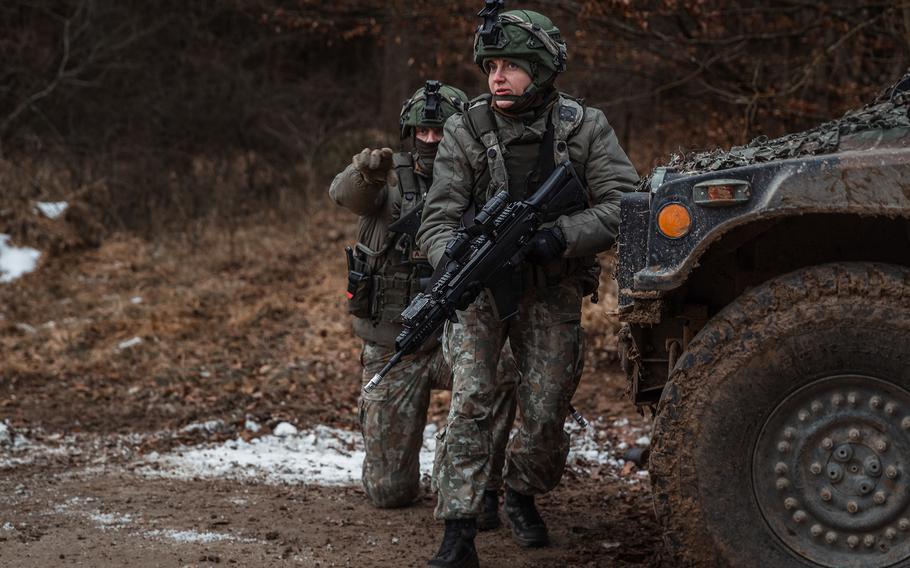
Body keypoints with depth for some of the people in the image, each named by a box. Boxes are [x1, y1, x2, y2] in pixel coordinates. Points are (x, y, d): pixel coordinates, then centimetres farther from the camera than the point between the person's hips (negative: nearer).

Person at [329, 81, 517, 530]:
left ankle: (481, 488, -17)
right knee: (389, 492, -1)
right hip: (391, 349, 0)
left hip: (452, 338, 0)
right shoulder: (389, 177, -3)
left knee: (501, 369, -35)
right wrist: (366, 171, -48)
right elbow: (345, 193, -25)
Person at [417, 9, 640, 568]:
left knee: (546, 416, 2)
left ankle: (522, 495, 32)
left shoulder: (585, 127, -10)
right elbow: (438, 221, -12)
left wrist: (562, 235, -30)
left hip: (551, 289, 1)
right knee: (470, 403, -15)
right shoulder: (464, 133, -10)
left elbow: (625, 204, -16)